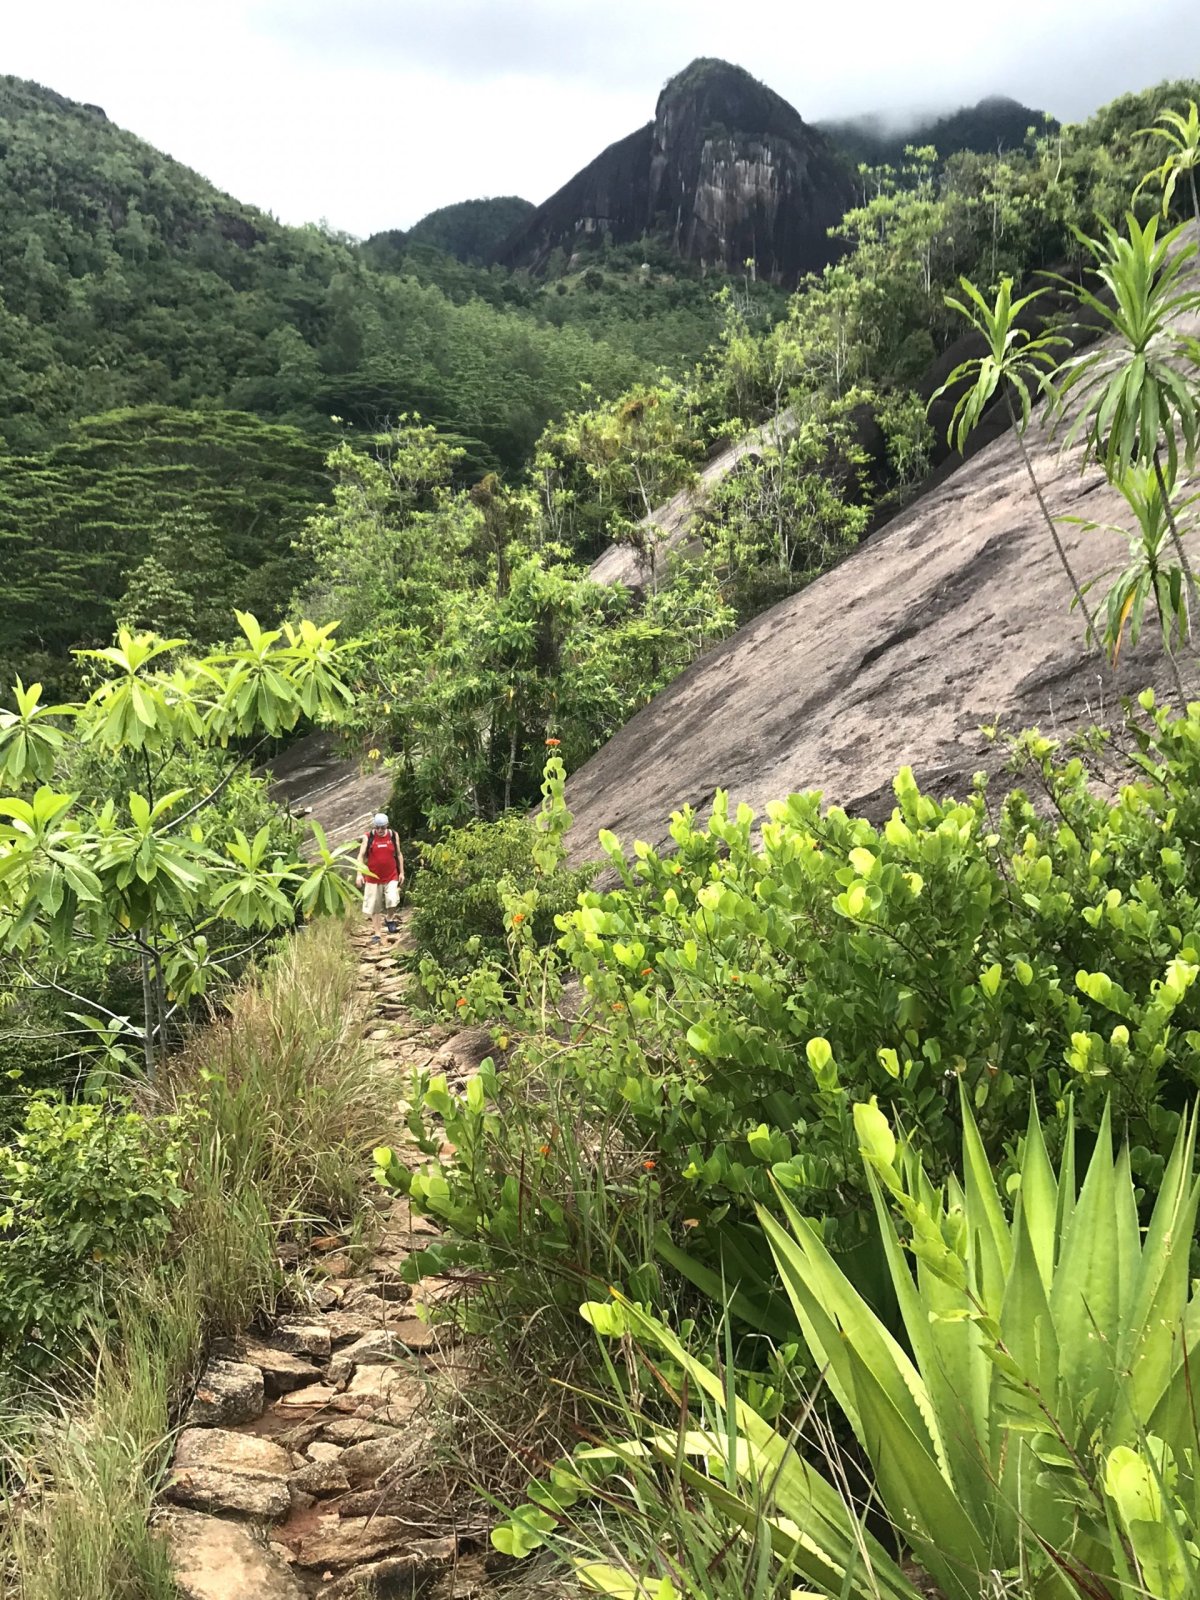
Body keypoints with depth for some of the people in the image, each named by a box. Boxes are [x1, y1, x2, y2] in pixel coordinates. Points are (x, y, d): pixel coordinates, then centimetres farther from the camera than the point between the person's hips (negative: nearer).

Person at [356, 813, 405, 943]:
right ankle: (376, 933, 20)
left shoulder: (394, 835, 0)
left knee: (393, 900, -20)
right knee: (375, 907, 7)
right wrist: (359, 873, -17)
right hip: (373, 877, 0)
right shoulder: (368, 837, -5)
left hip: (391, 877, 0)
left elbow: (398, 854, 9)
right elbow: (361, 856, -6)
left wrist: (401, 872, 6)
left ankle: (389, 919, 12)